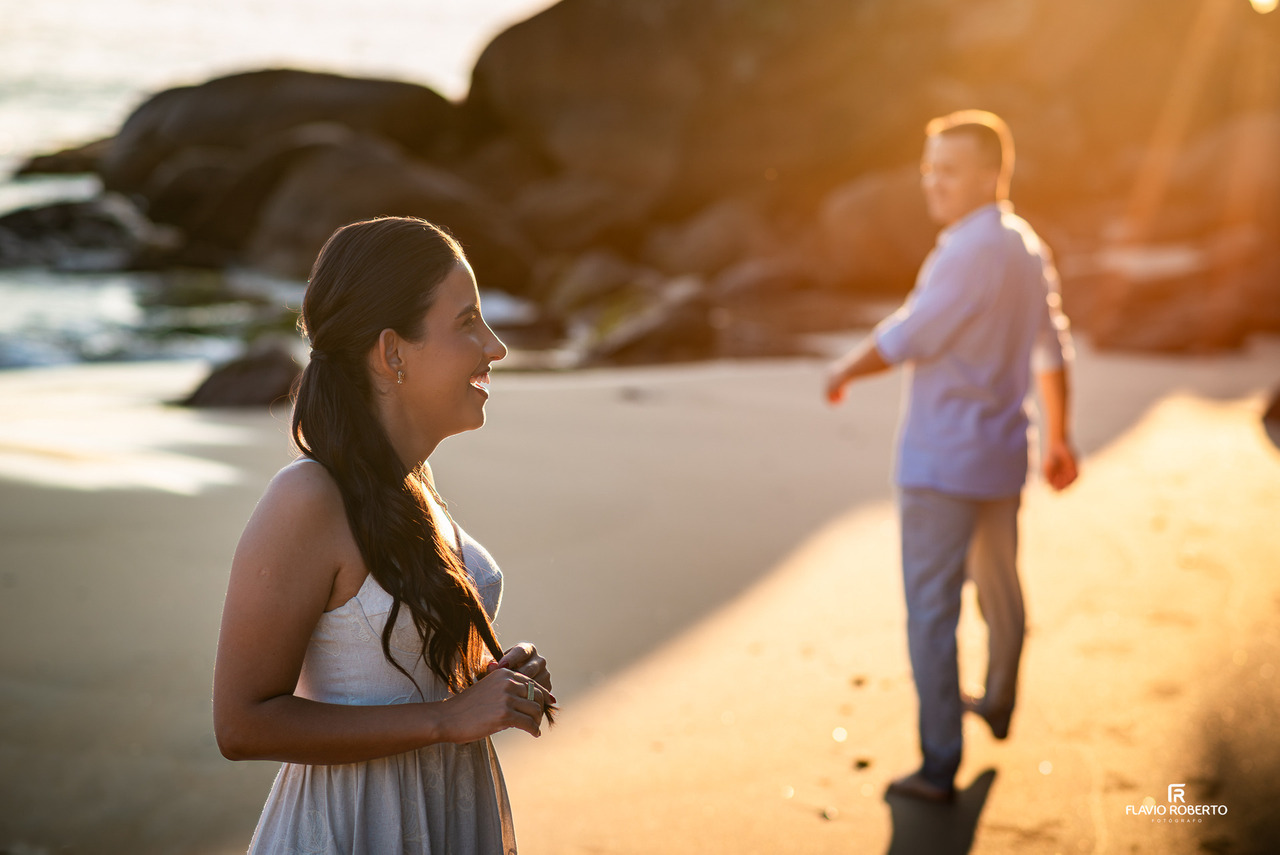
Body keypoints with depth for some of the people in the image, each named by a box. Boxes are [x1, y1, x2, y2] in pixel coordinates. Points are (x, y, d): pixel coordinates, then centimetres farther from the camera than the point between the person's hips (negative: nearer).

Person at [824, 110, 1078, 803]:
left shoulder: (969, 254, -22)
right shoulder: (1028, 249, 7)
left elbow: (907, 338, -19)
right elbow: (1052, 349, 17)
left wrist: (844, 370, 0)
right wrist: (1057, 439, 27)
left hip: (941, 463, -9)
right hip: (1000, 458, 9)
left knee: (931, 608, -4)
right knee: (999, 585, 25)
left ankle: (940, 764, -2)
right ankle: (998, 705, 47)